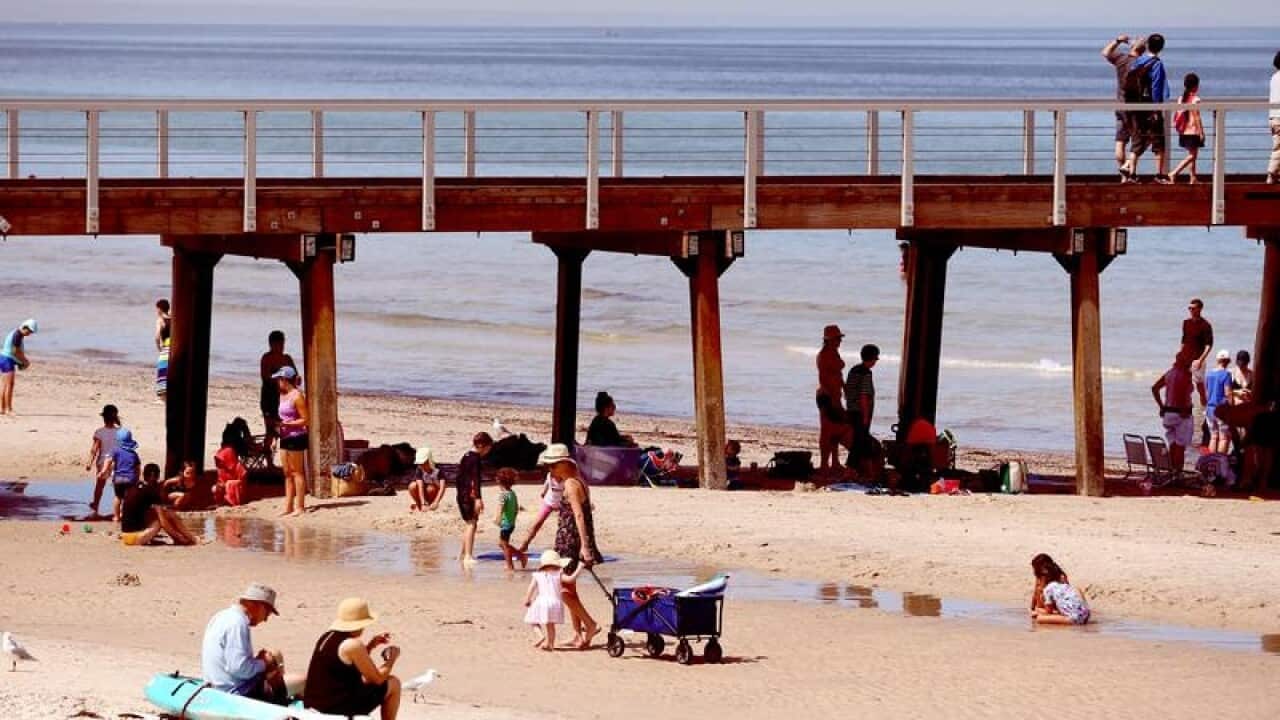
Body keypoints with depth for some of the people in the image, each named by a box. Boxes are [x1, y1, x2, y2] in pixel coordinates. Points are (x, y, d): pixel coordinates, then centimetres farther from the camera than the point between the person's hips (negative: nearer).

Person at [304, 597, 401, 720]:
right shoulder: (353, 645, -19)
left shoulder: (326, 637, 7)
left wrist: (371, 645, 18)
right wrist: (392, 659, 6)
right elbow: (378, 679, -11)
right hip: (339, 710, -9)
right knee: (394, 683, 9)